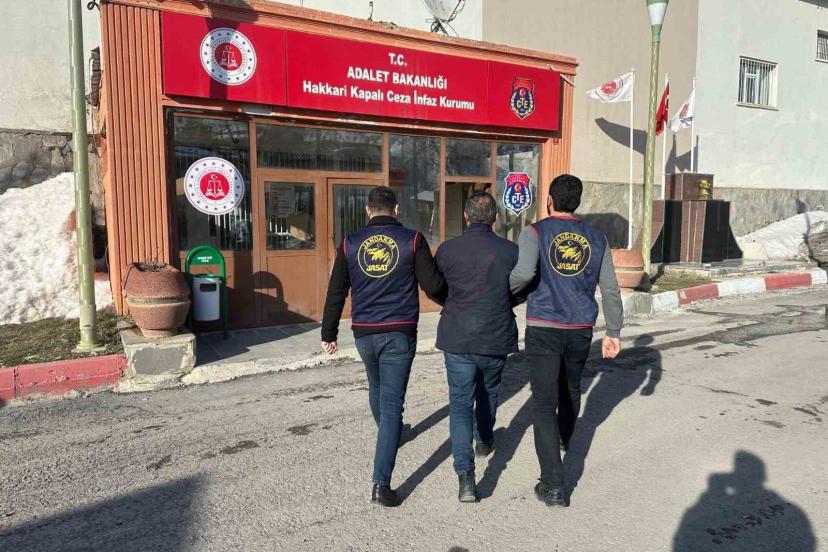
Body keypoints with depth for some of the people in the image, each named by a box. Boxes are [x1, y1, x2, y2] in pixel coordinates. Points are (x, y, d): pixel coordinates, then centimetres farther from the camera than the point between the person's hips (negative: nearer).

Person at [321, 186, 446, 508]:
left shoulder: (351, 243, 3)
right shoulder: (412, 240, -5)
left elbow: (336, 292, 4)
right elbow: (433, 285, -7)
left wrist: (329, 333, 13)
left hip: (364, 333, 4)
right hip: (399, 333, -3)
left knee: (376, 388, 28)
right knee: (392, 403, -1)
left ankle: (386, 433, 54)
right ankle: (381, 484, -4)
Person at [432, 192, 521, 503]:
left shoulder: (447, 250, -7)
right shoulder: (511, 251, -6)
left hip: (457, 339, -1)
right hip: (496, 338, 2)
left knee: (460, 403, 5)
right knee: (488, 392, 26)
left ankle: (465, 475, -6)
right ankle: (485, 441, 49)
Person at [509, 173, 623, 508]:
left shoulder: (535, 232, -6)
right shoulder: (596, 238, 6)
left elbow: (523, 273, -24)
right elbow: (611, 290, 6)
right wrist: (613, 332, 13)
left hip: (543, 329, -4)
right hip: (581, 329, 4)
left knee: (544, 404, -1)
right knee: (571, 388, 28)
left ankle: (553, 486, -3)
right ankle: (564, 438, 55)